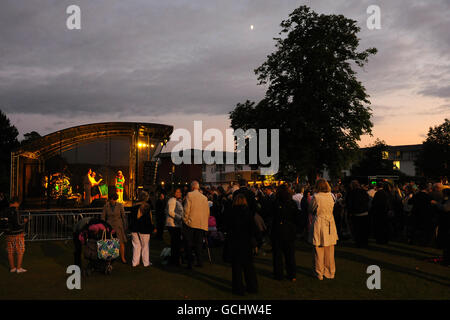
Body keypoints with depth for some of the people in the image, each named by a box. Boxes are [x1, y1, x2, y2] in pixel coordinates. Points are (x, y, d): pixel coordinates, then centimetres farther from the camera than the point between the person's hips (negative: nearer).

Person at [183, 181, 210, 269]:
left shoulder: (189, 195, -3)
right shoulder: (205, 197, 9)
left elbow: (187, 209, -9)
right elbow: (208, 212, 12)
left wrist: (185, 220, -1)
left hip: (190, 223, -4)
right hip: (202, 224, 4)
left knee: (188, 244, 3)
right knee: (198, 244, 13)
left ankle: (189, 263, 2)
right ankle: (199, 261, 11)